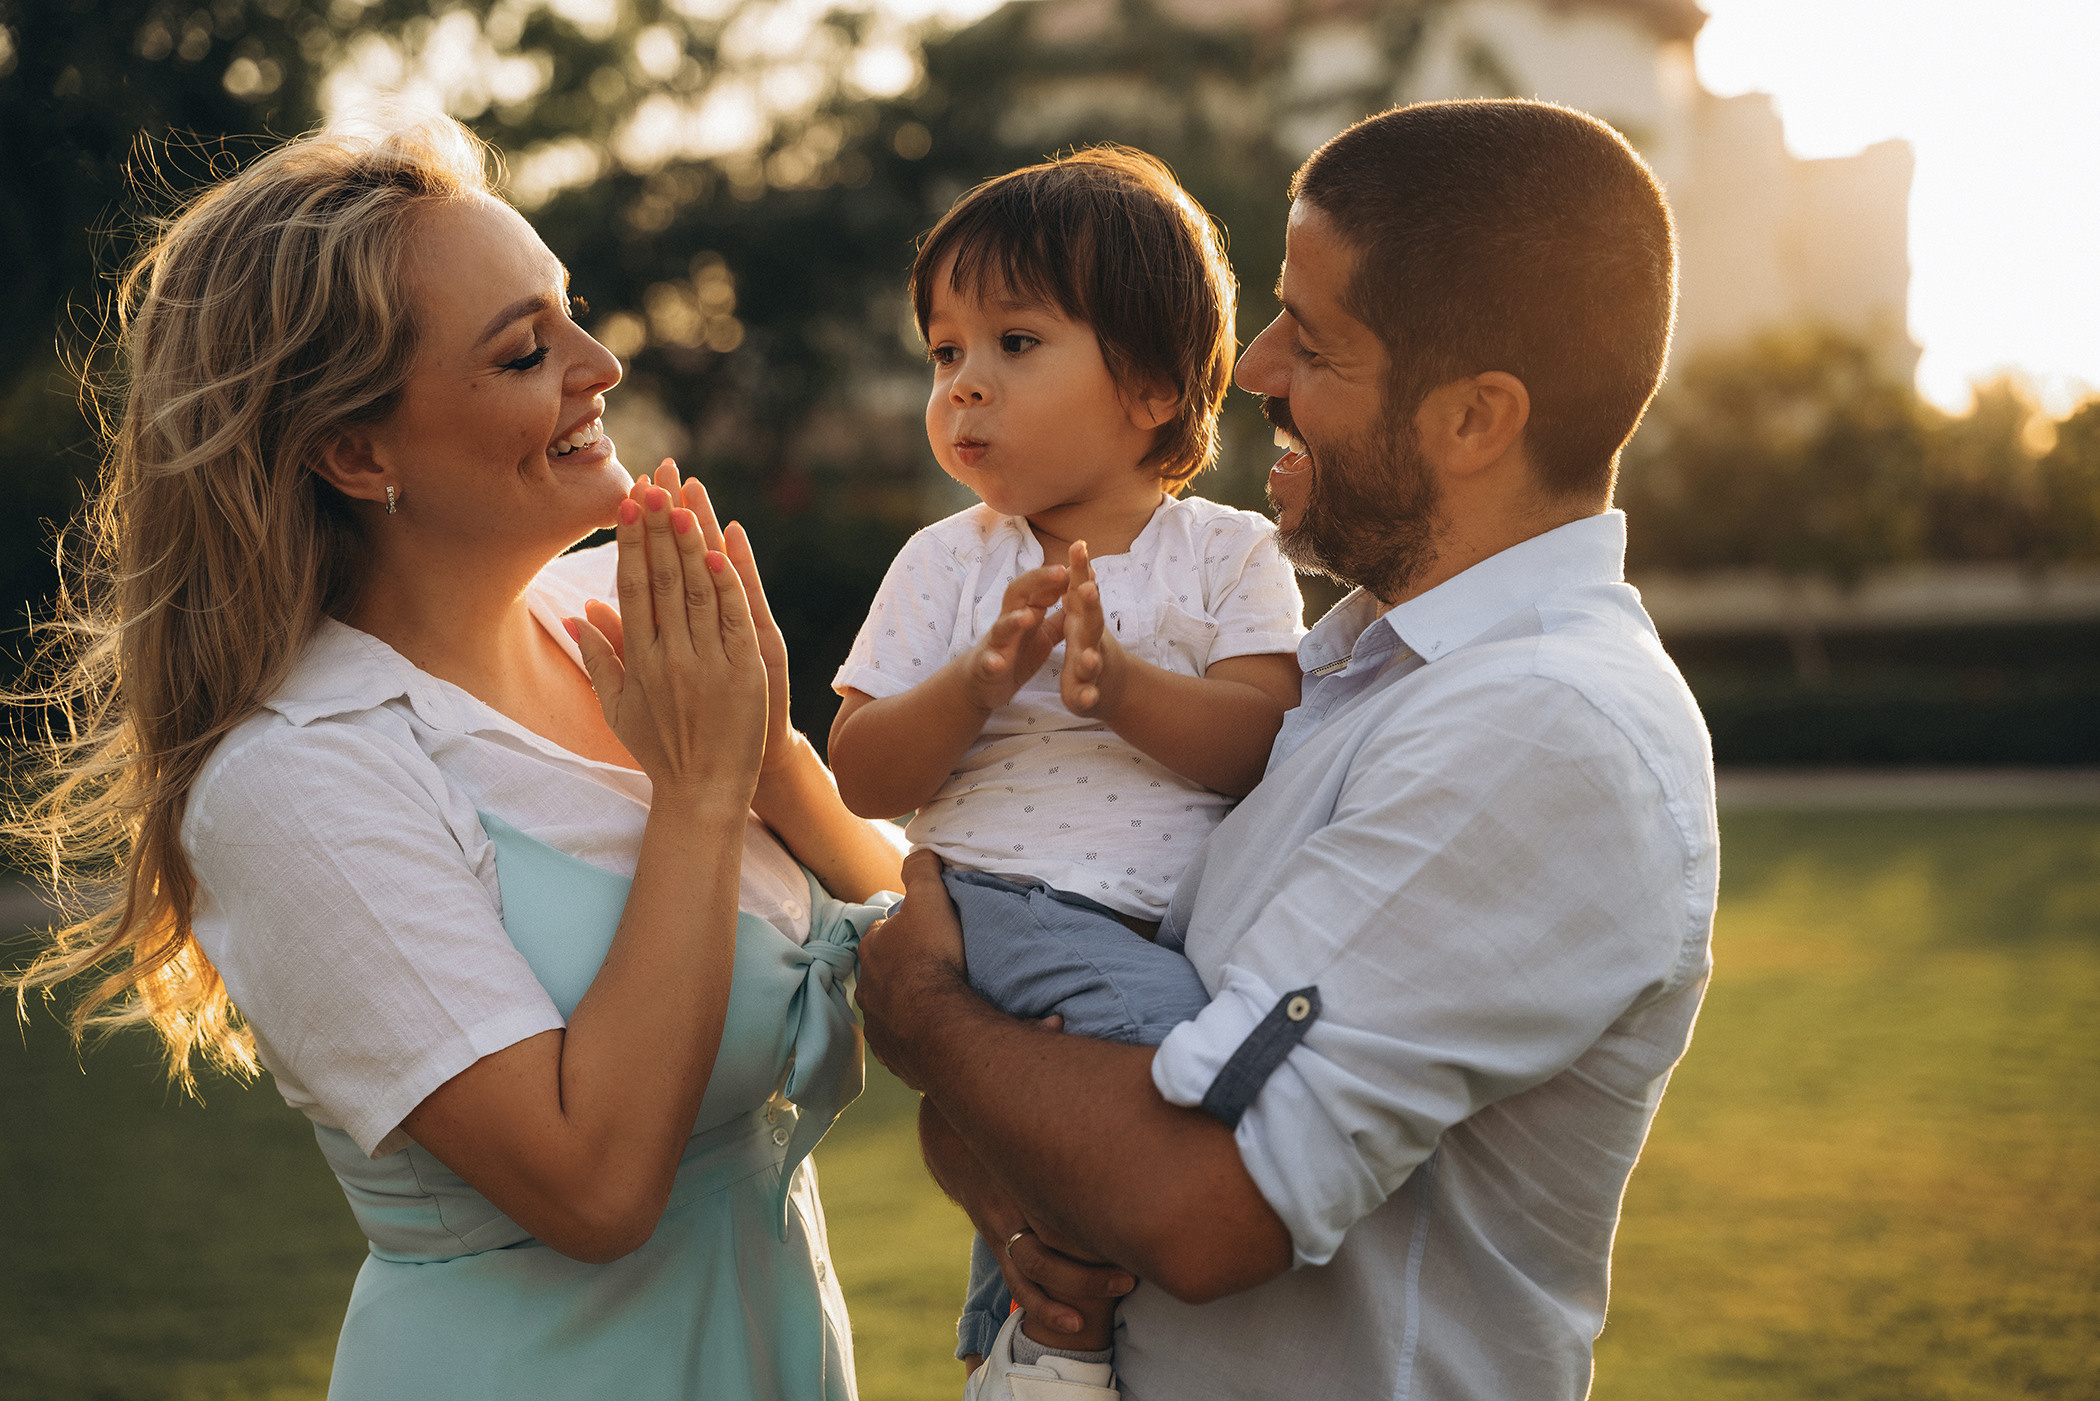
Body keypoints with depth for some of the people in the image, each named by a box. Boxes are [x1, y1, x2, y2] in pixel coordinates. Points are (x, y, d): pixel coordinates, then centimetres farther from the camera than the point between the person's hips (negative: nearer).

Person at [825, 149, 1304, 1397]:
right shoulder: (948, 564, 9)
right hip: (1002, 904, -4)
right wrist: (978, 683, -15)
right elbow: (863, 777, 3)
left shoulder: (1229, 555, 7)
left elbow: (1267, 742, -7)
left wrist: (1120, 686, -23)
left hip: (1186, 914, 4)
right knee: (1158, 1017, -29)